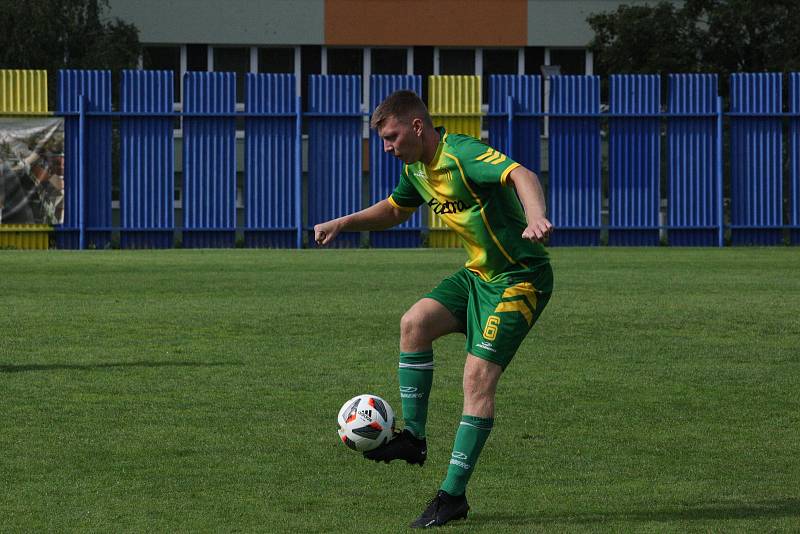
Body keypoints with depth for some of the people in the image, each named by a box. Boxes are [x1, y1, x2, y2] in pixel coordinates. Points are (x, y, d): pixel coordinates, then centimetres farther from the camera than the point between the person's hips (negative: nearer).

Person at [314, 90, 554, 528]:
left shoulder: (462, 155, -23)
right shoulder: (416, 169, 7)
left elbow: (521, 175, -41)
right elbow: (394, 211, 28)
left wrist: (535, 217, -61)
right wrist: (343, 223, 12)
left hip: (520, 278, -9)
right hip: (479, 274, 9)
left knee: (478, 375, -14)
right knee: (414, 322, -10)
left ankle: (453, 494, -9)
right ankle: (413, 437, 1)